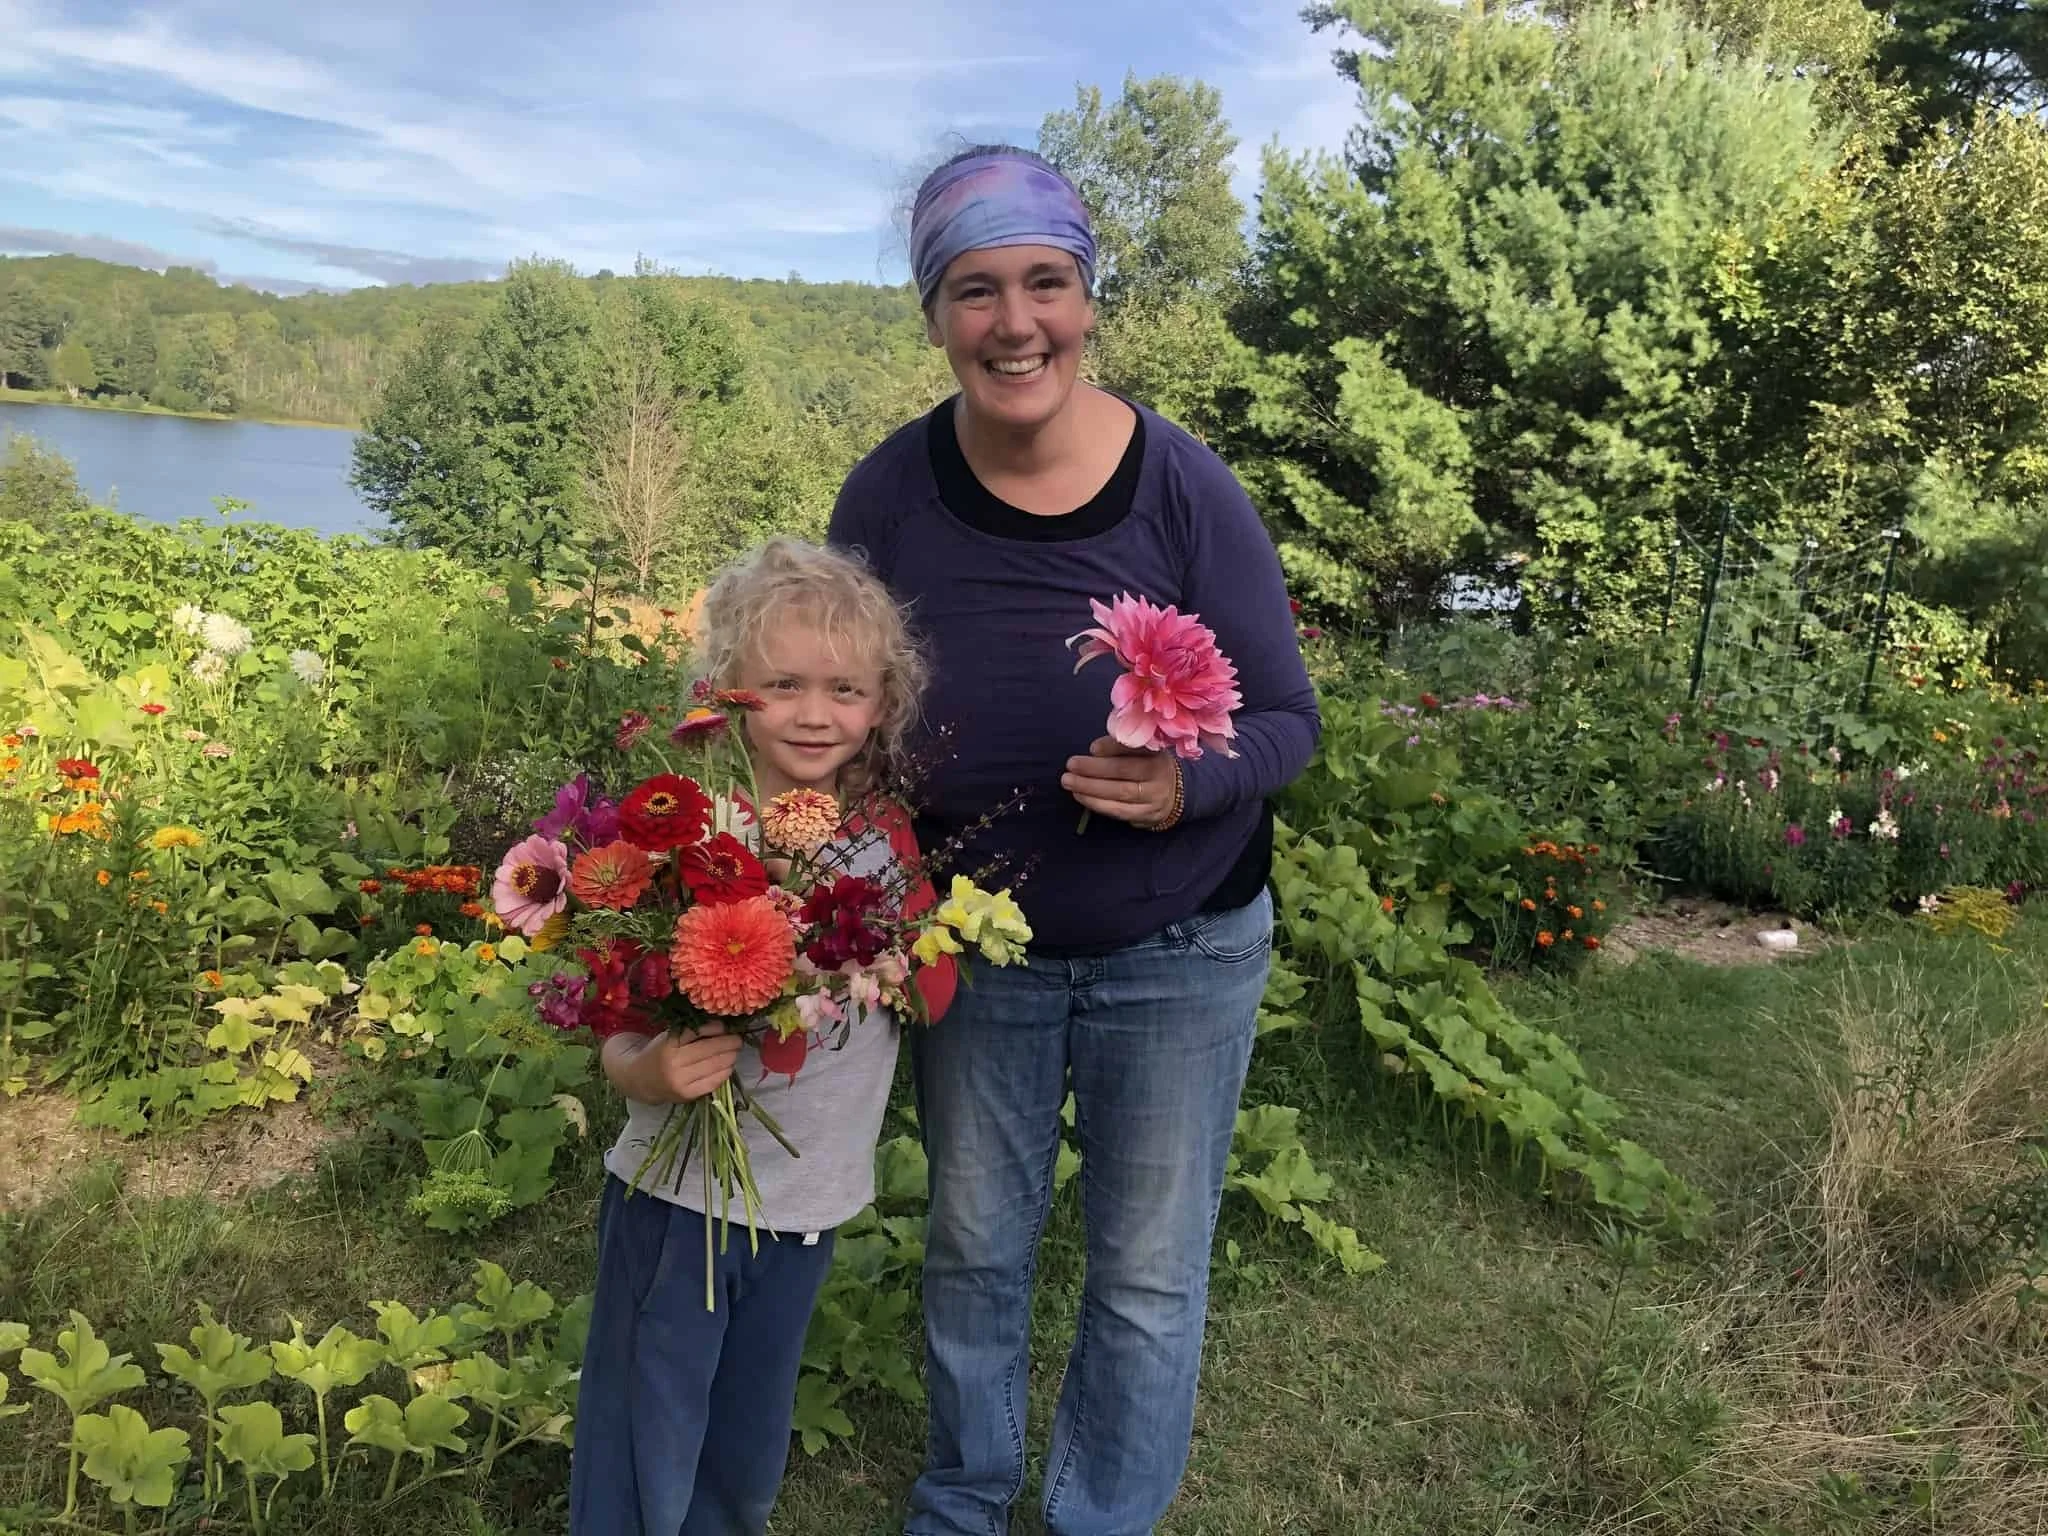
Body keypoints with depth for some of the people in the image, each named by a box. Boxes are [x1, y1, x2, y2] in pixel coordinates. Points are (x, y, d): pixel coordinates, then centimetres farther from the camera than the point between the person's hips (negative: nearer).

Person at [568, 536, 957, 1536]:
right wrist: (647, 1073, -33)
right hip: (677, 1196, -3)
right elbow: (621, 1036, -14)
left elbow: (932, 997, 0)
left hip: (809, 1205, 4)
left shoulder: (891, 839, -4)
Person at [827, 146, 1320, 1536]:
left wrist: (1185, 787, -33)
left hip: (1179, 950, -1)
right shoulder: (891, 495, -15)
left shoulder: (1183, 485, -20)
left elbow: (1288, 720, -13)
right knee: (974, 1250, 20)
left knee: (1149, 1275, 14)